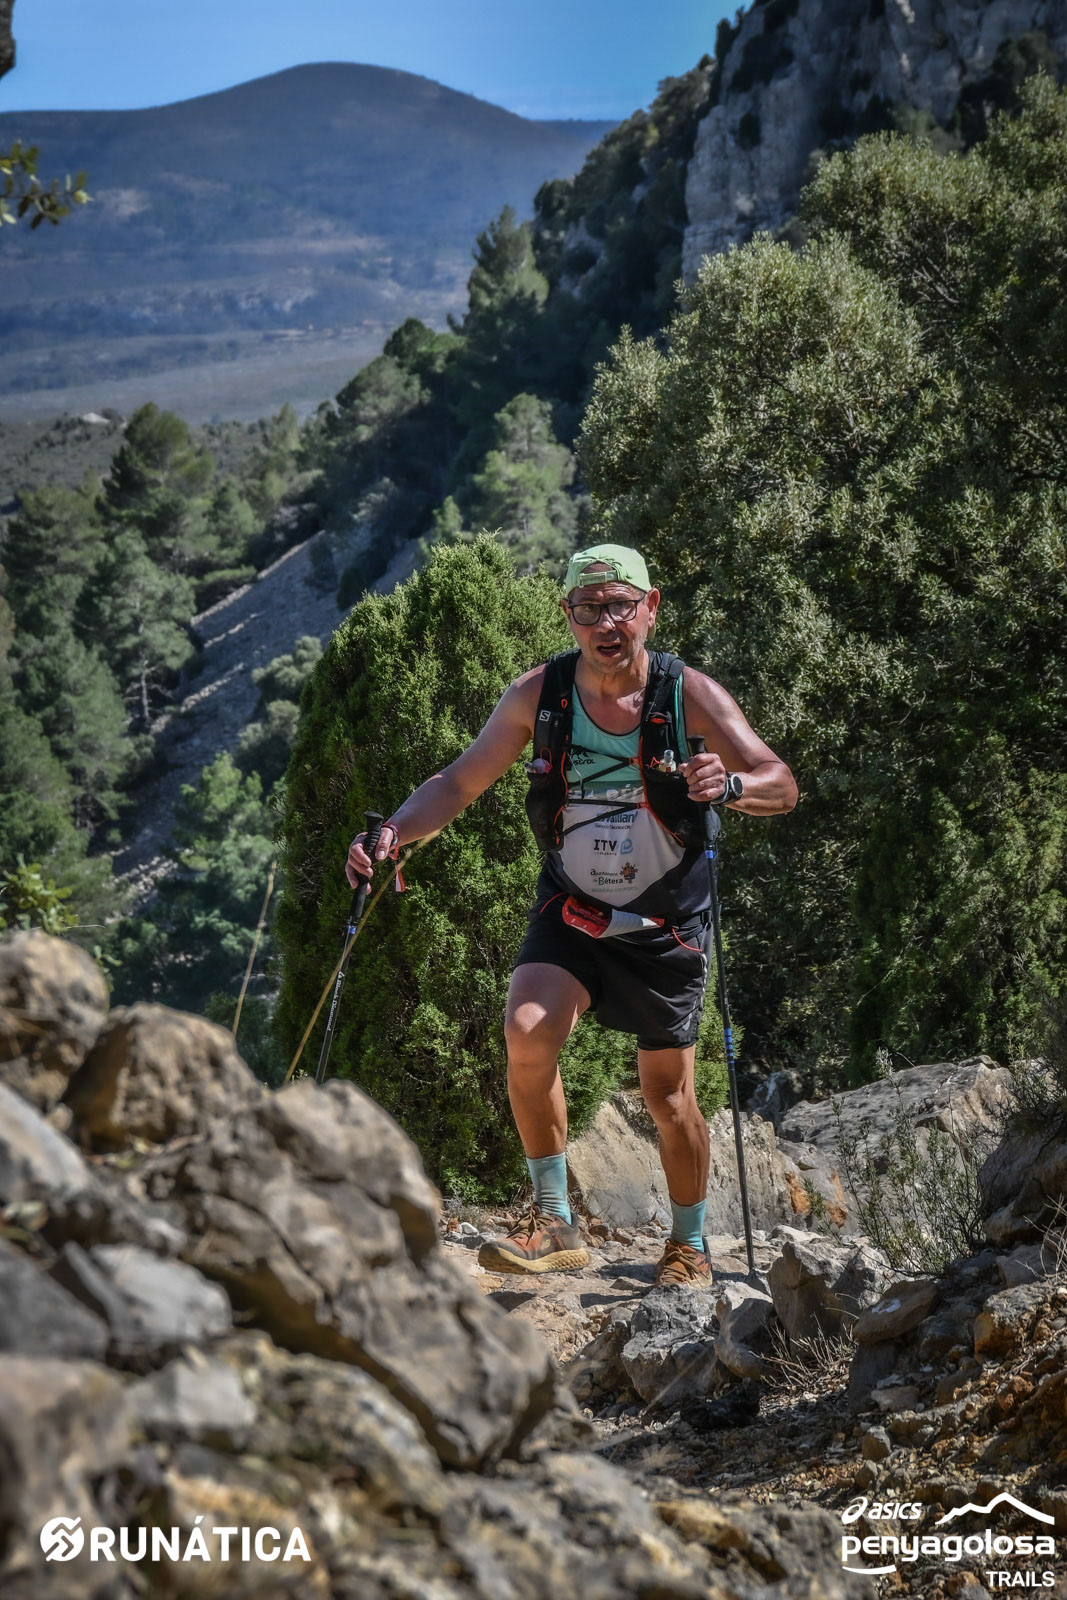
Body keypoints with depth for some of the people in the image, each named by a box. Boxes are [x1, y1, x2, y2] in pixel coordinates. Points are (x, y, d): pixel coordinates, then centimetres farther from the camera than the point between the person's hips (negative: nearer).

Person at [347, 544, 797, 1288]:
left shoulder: (688, 693, -14)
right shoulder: (539, 693, -9)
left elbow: (783, 785, -14)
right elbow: (459, 783, -1)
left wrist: (730, 784, -37)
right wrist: (394, 832, -20)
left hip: (668, 925, -1)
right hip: (571, 914, 1)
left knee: (668, 1094, 4)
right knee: (528, 1029, -24)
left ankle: (690, 1248, 28)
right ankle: (555, 1224, -10)